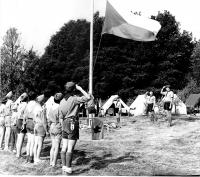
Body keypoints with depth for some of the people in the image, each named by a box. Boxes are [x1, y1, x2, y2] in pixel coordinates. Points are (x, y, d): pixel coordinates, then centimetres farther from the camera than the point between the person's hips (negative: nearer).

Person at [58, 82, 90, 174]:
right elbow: (88, 97, -16)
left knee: (64, 147, 9)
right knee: (70, 148, -3)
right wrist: (80, 89, -5)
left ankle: (64, 166, 15)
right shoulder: (74, 99, -11)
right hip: (73, 124, -7)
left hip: (65, 124, 7)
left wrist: (63, 127, 18)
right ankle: (68, 168, 0)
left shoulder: (62, 101, 9)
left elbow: (61, 117, 11)